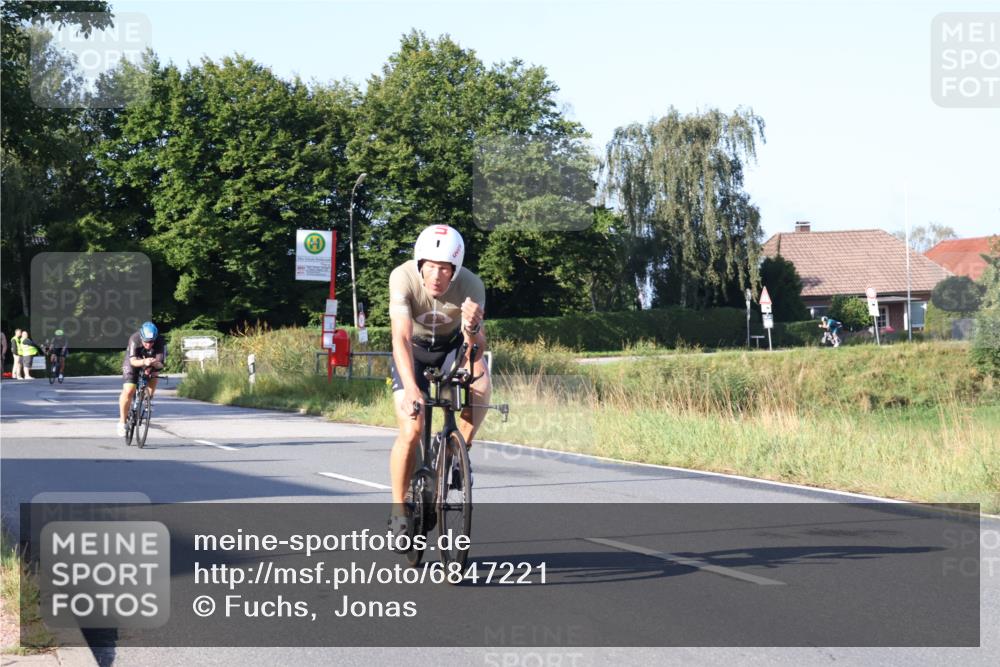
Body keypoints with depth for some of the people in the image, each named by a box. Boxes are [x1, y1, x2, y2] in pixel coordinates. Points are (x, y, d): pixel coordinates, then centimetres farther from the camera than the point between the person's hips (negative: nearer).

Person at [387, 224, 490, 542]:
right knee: (411, 433, -16)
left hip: (452, 344, 1)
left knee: (480, 384, -31)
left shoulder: (471, 286, -29)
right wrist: (410, 389, -53)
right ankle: (398, 509, 4)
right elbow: (401, 338, -40)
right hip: (414, 349, -1)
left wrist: (472, 328, -56)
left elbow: (476, 350, -33)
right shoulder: (403, 277, -32)